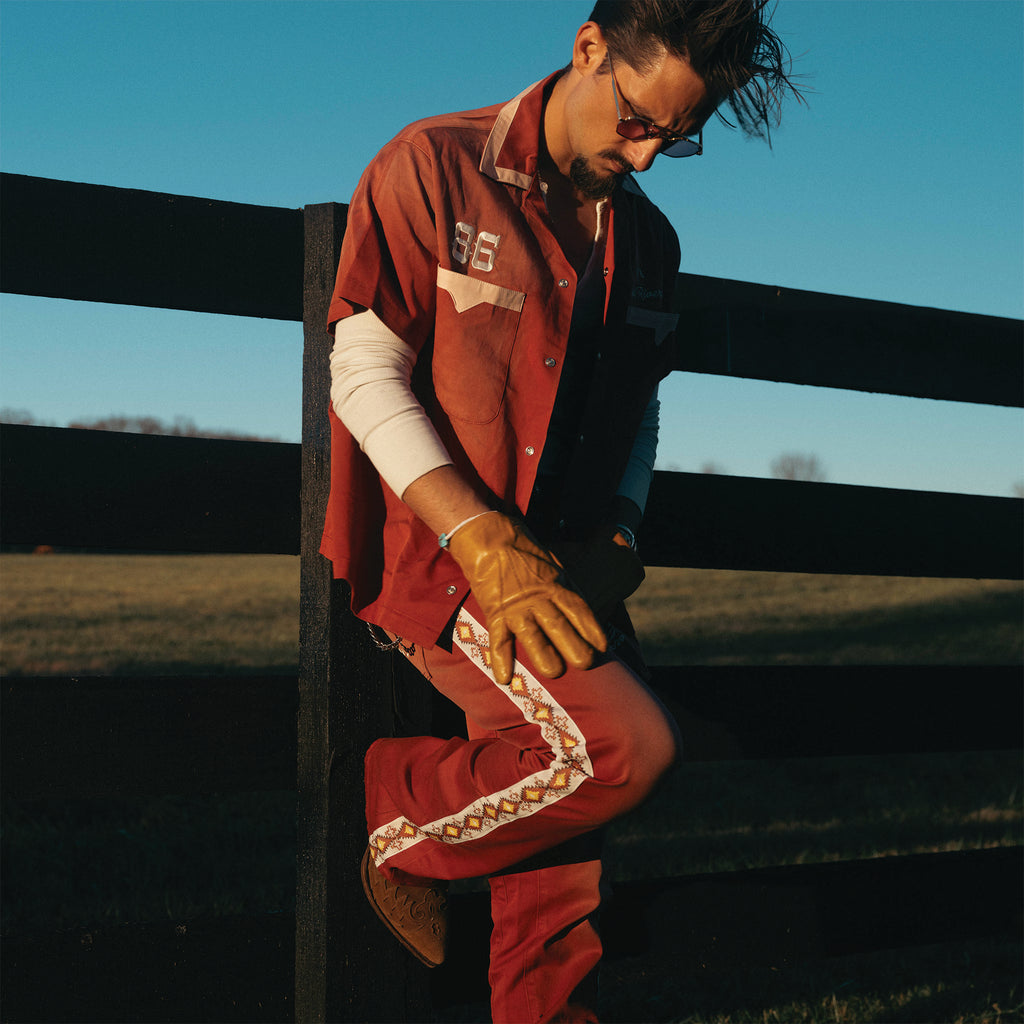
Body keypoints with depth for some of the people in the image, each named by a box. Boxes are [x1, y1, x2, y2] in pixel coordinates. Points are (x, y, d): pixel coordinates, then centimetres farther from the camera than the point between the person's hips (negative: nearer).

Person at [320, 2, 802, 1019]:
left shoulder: (646, 239, 13)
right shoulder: (431, 170, -6)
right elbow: (365, 374, -10)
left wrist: (612, 545, 1)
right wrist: (489, 546, -19)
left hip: (558, 570, 6)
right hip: (438, 554, -6)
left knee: (554, 822, 5)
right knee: (630, 743, -23)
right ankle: (406, 825, 0)